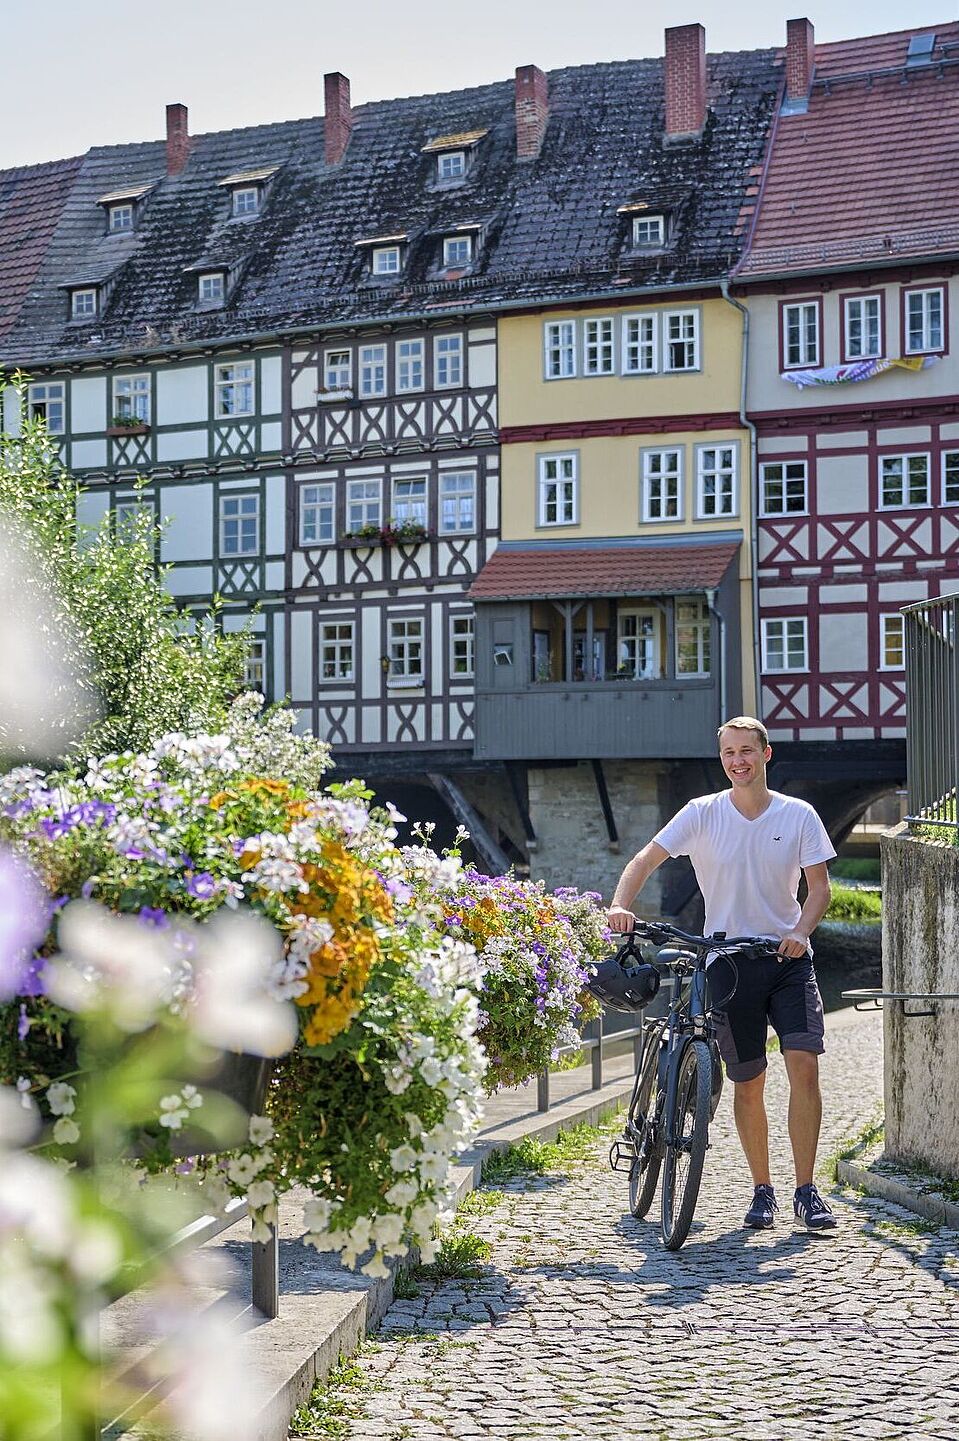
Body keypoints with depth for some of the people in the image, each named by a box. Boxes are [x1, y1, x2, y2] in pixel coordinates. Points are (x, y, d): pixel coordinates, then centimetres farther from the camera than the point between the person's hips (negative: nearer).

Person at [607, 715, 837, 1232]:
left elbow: (819, 884, 1)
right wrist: (620, 905, -25)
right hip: (729, 961, 0)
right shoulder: (702, 814, -2)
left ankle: (806, 1192, -4)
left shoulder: (798, 815, 0)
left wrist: (801, 931, -18)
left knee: (804, 1065, -13)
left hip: (787, 957, 0)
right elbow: (646, 860, -7)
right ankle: (762, 1191, 20)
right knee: (748, 1083, 5)